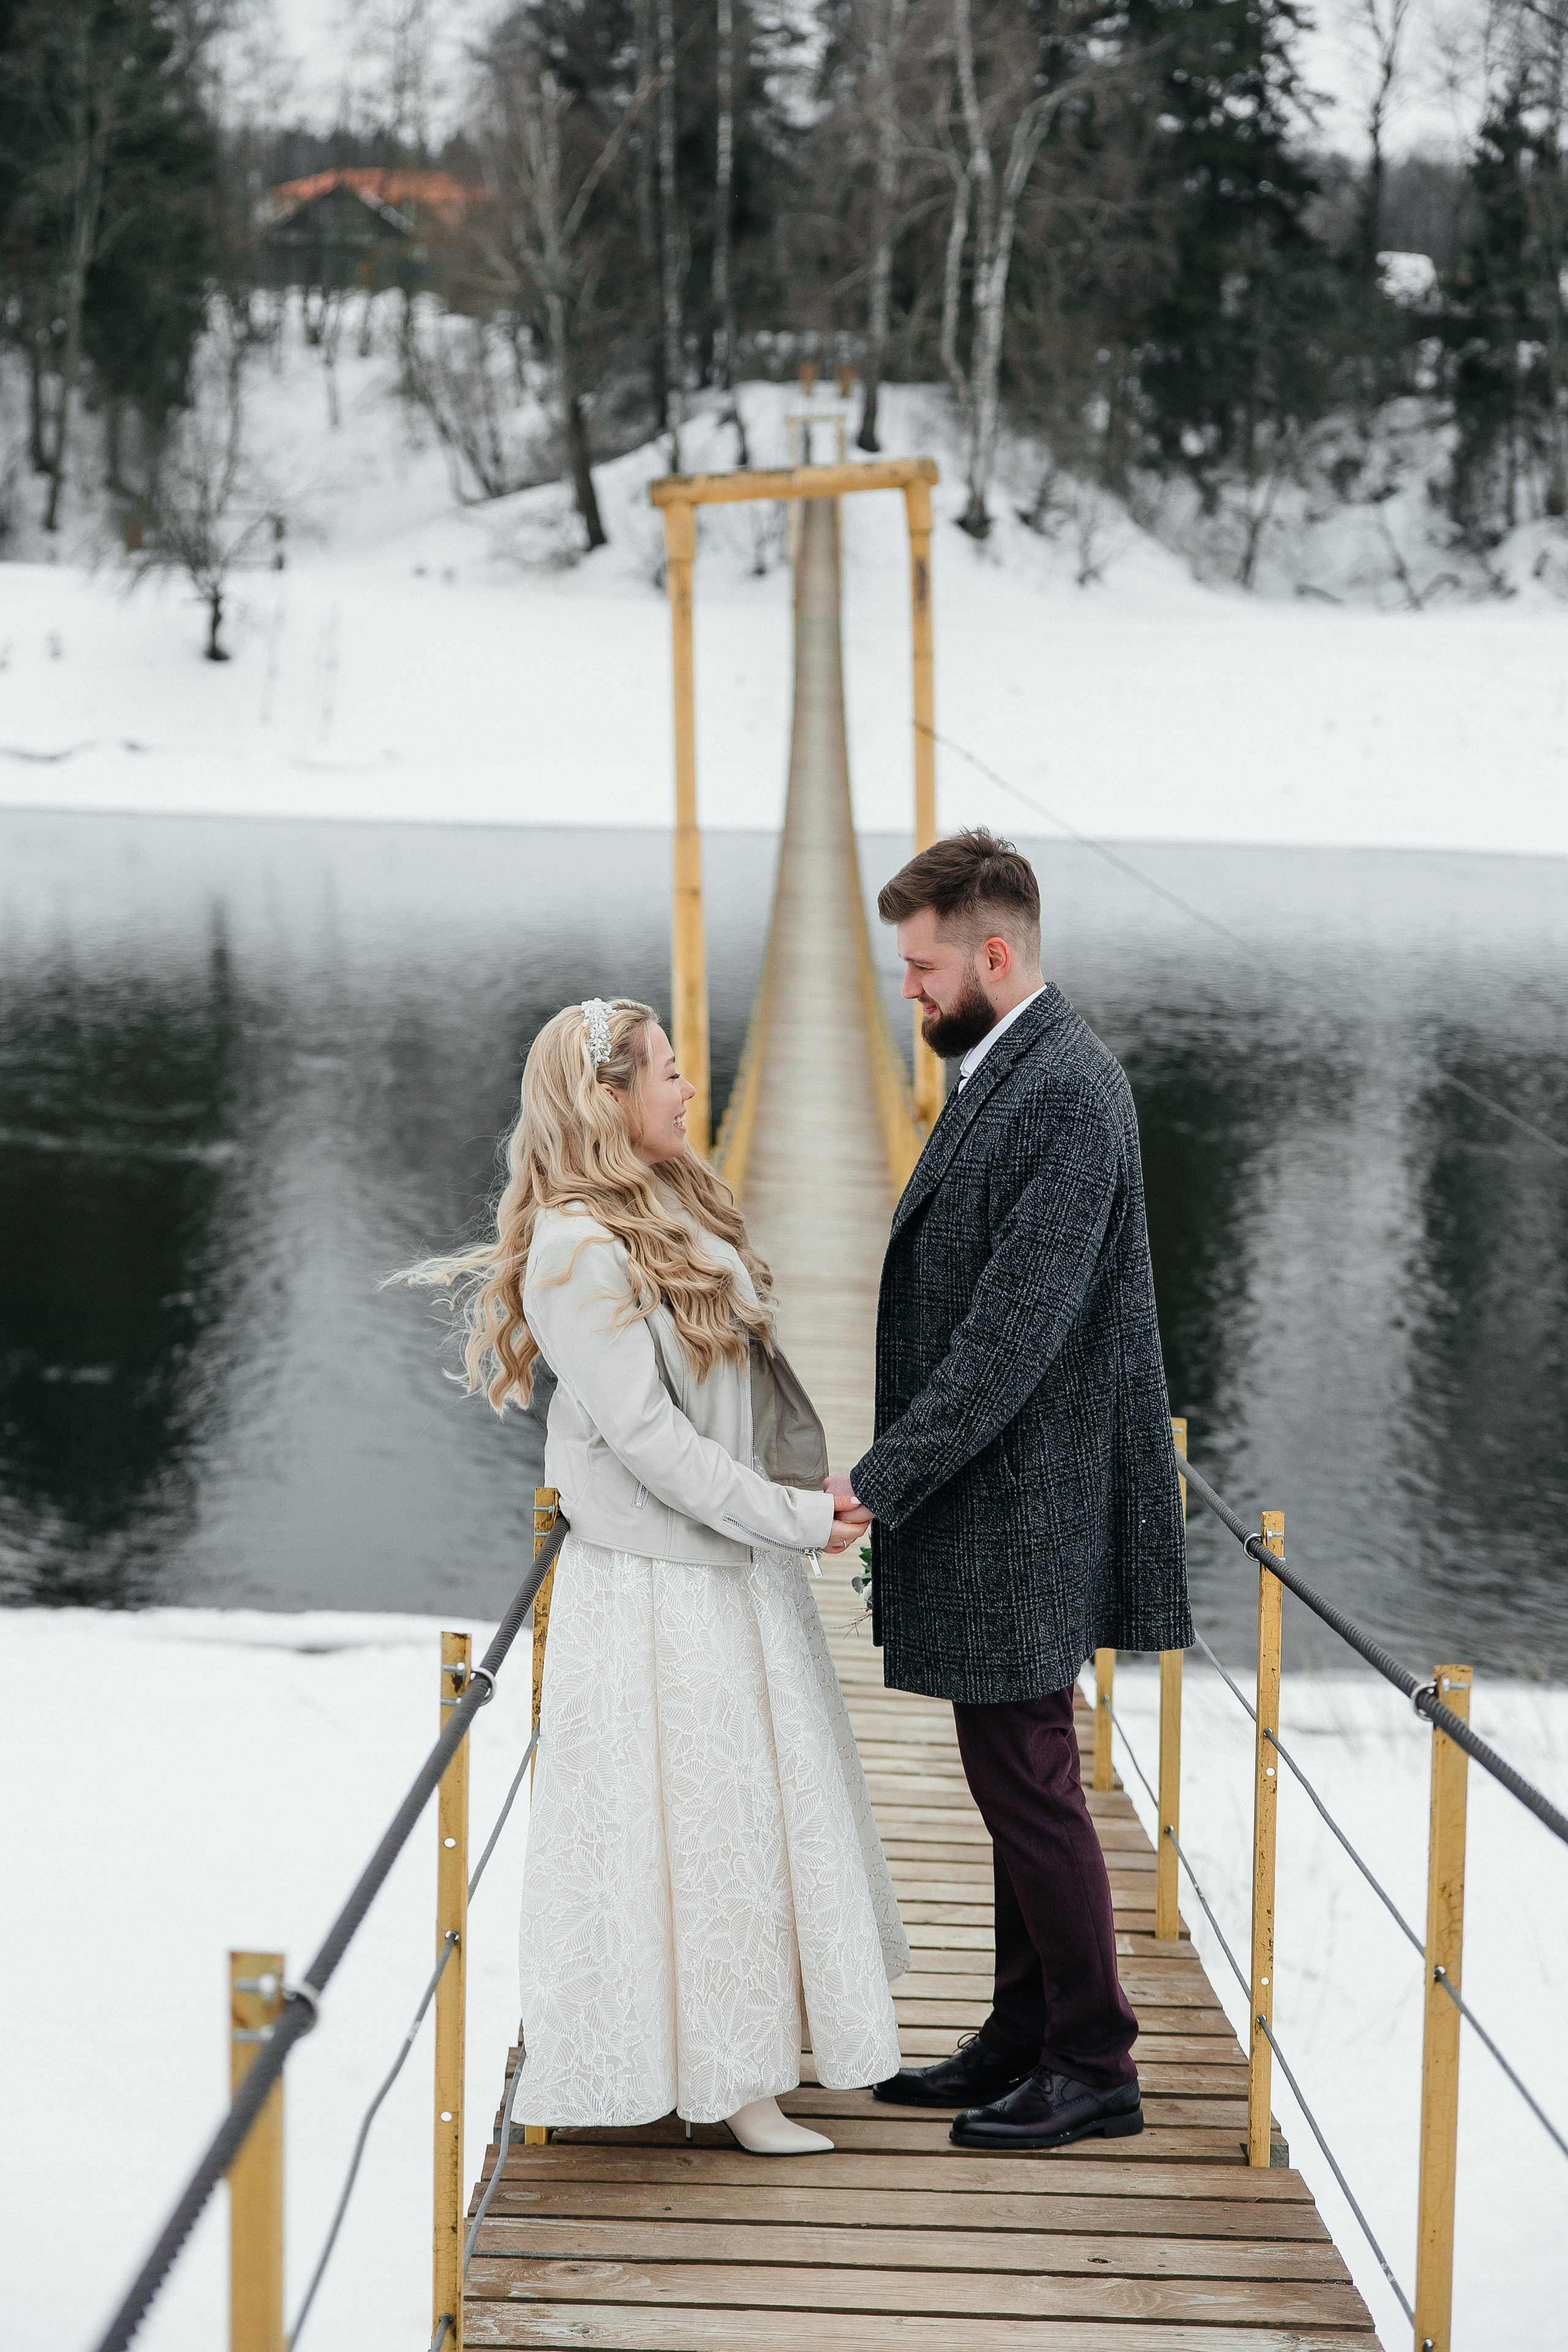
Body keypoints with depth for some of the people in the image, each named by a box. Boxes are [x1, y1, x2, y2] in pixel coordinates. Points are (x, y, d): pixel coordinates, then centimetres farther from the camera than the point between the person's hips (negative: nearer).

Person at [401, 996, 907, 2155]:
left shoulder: (682, 1209, 8)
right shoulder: (576, 1251, -20)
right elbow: (644, 1431, -22)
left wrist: (815, 1474, 3)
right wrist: (791, 1518, -17)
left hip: (740, 1559, 9)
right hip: (657, 1579, -9)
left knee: (760, 1792, 16)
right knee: (692, 1810, 1)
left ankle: (753, 2042, 30)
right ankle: (726, 2074, 12)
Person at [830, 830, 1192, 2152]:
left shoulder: (1067, 1094, -20)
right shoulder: (1000, 1073, 13)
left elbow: (1018, 1326, -24)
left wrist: (884, 1478, -20)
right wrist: (893, 1477, 16)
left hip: (1020, 1510, -10)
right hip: (981, 1508, 10)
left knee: (1030, 1785, -1)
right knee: (1014, 1785, 16)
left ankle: (1095, 2067, 10)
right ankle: (1027, 2041, 27)